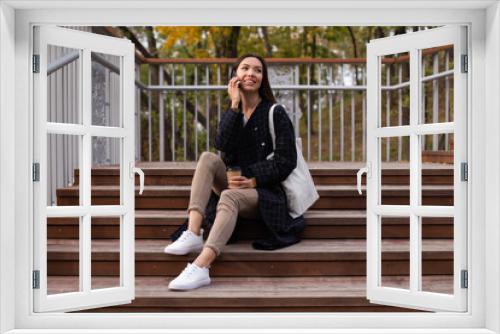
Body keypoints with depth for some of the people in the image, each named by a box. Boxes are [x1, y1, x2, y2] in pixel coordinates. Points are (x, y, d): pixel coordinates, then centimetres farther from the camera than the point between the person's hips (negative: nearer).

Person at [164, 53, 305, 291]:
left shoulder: (275, 113, -1)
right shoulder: (231, 113, 13)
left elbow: (287, 161, -8)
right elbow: (223, 145, -9)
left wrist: (254, 181, -15)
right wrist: (235, 106, -11)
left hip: (266, 191, -5)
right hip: (236, 184, 5)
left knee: (229, 196, -34)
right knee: (208, 158, -19)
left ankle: (201, 267, -50)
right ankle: (193, 234, -32)